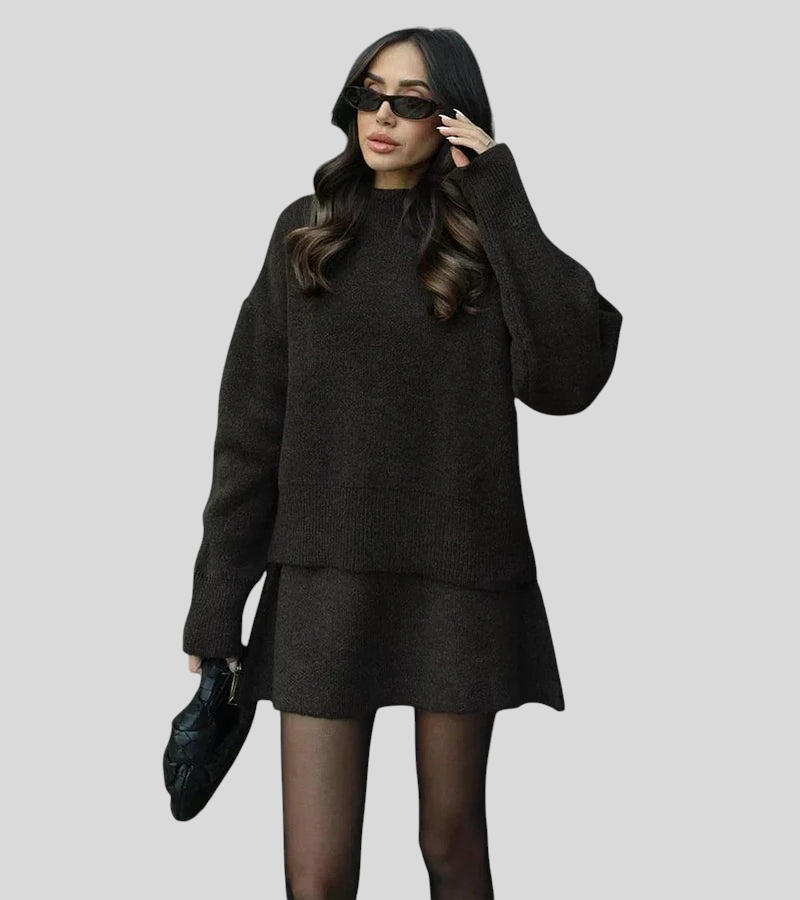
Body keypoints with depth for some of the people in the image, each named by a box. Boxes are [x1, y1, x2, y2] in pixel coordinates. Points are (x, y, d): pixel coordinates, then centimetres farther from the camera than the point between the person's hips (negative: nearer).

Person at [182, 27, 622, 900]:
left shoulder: (491, 240, 3)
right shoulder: (308, 232, 6)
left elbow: (568, 376, -17)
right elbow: (251, 429, 4)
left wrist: (502, 201, -13)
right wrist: (217, 602, 1)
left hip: (460, 576, 0)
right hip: (325, 580, 1)